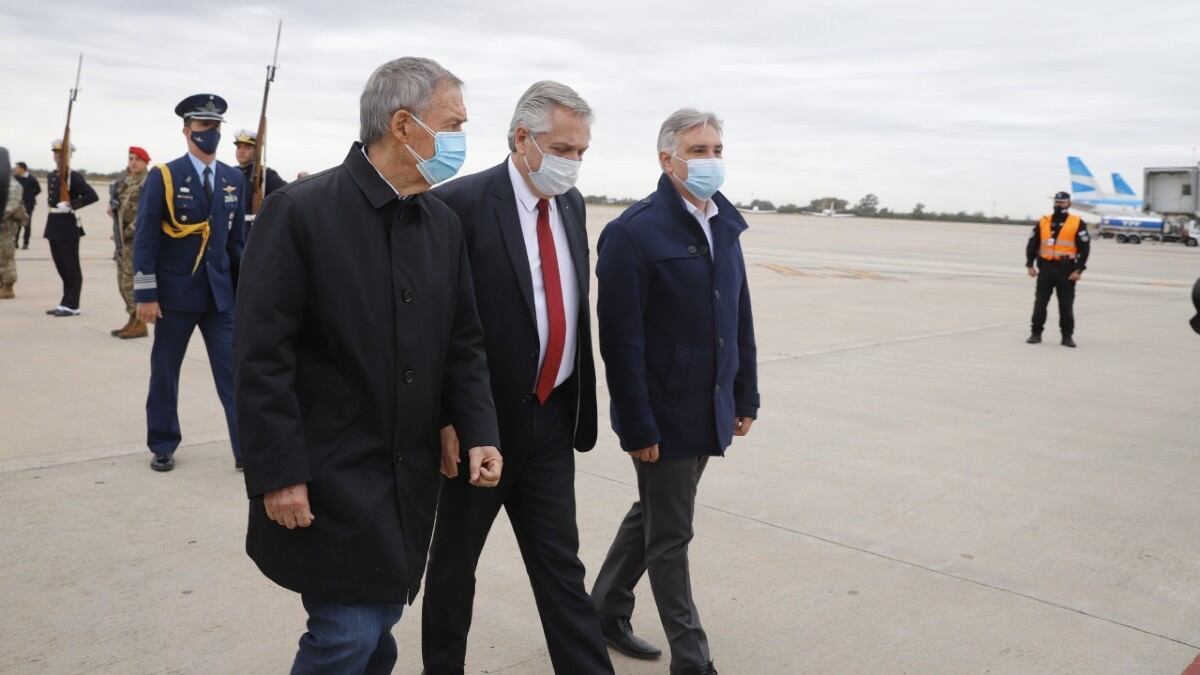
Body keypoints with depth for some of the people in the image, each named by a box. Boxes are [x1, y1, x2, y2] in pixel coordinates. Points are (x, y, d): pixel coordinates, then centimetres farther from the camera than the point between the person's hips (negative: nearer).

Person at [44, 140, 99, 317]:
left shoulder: (74, 176, -11)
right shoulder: (50, 176, 14)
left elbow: (93, 196, -21)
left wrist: (71, 204, -20)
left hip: (68, 226, -8)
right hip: (53, 225, 8)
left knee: (71, 267, -2)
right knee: (61, 266, 13)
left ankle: (72, 306, 2)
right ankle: (65, 304, 20)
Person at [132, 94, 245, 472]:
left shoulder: (234, 179, 6)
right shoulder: (163, 177, -6)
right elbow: (145, 238, -8)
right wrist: (146, 294, -12)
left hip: (220, 292, 3)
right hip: (175, 292, -3)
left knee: (234, 370, -1)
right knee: (165, 372, 9)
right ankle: (163, 447, 24)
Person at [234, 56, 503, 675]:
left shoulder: (443, 223, 6)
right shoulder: (301, 211, -13)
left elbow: (463, 343, 9)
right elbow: (261, 354, -14)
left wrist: (478, 432, -3)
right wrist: (279, 474, -15)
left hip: (411, 478, 6)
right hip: (329, 478, -6)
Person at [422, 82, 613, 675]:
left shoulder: (571, 203, 7)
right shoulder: (461, 204, -14)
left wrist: (579, 402, 11)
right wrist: (444, 420, -15)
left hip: (552, 420, 5)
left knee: (561, 566, 11)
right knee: (454, 560, 15)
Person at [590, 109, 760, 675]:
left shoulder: (725, 226, 7)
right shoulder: (633, 231, -14)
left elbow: (740, 318, 12)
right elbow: (621, 339, -17)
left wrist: (745, 396, 10)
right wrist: (638, 426, -17)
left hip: (709, 411, 7)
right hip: (663, 416, -7)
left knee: (654, 515, 20)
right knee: (670, 536, 7)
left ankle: (606, 609, 40)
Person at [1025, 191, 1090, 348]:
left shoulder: (1077, 224, 0)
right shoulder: (1043, 222, 8)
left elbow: (1084, 248, -2)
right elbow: (1032, 244, 10)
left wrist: (1079, 270, -8)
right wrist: (1030, 265, 1)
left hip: (1066, 270, -2)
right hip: (1045, 268, 2)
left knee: (1066, 305, 2)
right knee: (1040, 303, 4)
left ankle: (1067, 336, 11)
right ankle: (1036, 333, 12)